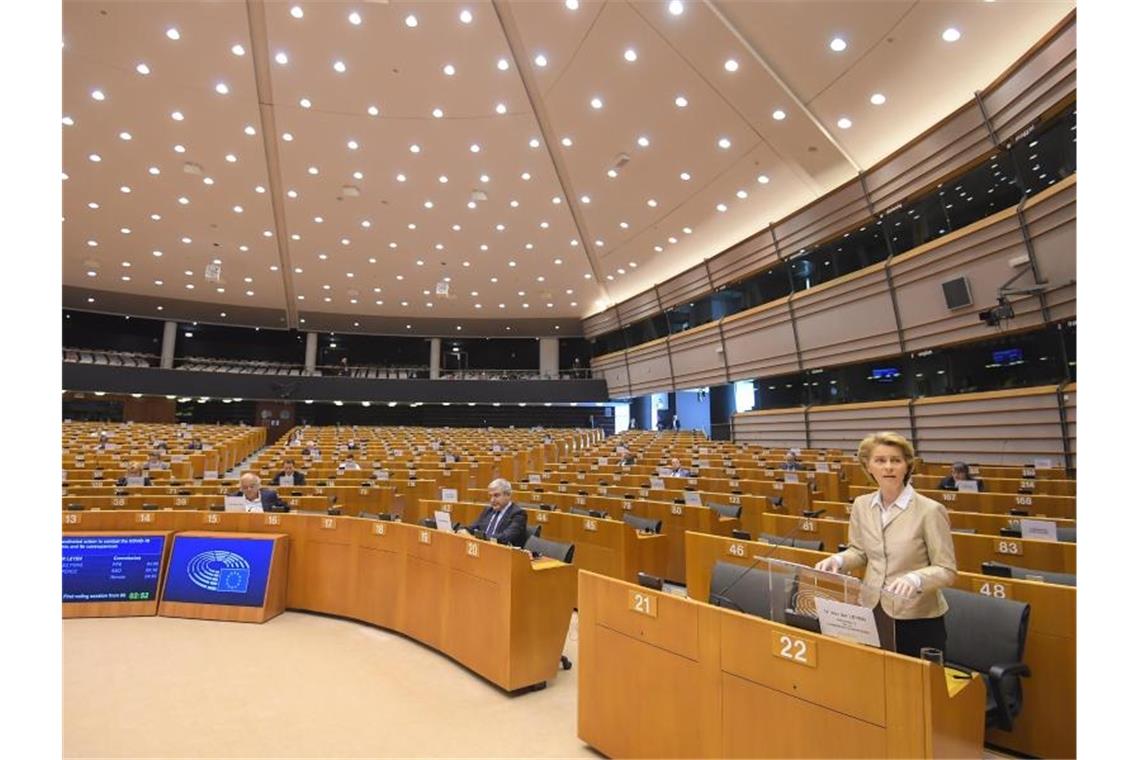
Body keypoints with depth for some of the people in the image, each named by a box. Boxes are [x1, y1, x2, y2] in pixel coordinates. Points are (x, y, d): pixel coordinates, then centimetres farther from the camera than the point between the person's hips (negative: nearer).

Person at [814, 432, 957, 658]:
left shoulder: (930, 510, -15)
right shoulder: (861, 505, -1)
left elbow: (947, 570, -10)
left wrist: (915, 579, -29)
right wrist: (838, 560, -9)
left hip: (917, 619, -4)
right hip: (871, 611, 4)